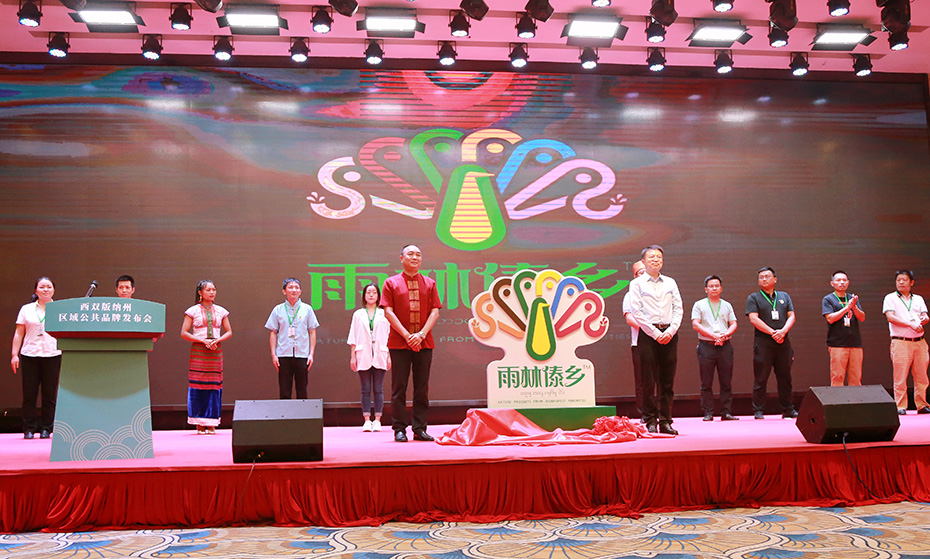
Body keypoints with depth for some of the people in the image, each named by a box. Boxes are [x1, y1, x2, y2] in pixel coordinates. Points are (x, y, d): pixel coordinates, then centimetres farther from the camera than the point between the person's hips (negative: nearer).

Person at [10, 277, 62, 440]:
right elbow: (19, 333, 11)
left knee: (50, 394, 1)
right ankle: (29, 429, 8)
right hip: (29, 354, 1)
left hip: (52, 355, -1)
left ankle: (46, 428, 9)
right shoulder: (26, 309, 11)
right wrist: (14, 354, 4)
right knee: (29, 393, 0)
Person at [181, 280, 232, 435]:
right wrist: (203, 340, -12)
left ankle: (211, 424, 4)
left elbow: (229, 332, 12)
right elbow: (184, 333, -2)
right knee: (198, 385, -6)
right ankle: (199, 424, -1)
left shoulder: (221, 311, 11)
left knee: (214, 385, -1)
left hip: (215, 352, 2)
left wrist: (217, 340, -7)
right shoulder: (193, 311, 3)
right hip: (198, 351, -2)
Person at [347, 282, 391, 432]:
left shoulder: (383, 314, 9)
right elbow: (353, 337, 10)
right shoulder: (358, 315, 11)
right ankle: (366, 421, 2)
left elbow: (389, 335, 9)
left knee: (378, 389, -1)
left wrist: (389, 356, 3)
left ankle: (377, 420, 3)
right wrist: (352, 356, 4)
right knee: (366, 390, 0)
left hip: (379, 355, 0)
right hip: (363, 355, 0)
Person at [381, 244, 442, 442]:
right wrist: (406, 335, -11)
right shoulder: (391, 283, 5)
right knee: (399, 387, -2)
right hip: (399, 343, -2)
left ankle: (420, 429, 10)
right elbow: (388, 312, -2)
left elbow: (435, 312, 5)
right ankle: (400, 429, 4)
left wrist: (421, 334, -9)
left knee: (422, 387, 4)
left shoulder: (429, 284, 12)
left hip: (424, 343, 2)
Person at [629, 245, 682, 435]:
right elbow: (637, 313, -4)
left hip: (669, 334, 3)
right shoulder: (637, 284, 3)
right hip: (648, 334, -3)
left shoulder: (670, 282, 14)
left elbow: (678, 309, 9)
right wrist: (655, 333, -10)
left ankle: (665, 421, 9)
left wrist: (670, 331, -6)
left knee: (668, 380, 4)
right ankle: (650, 421, 3)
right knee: (649, 380, -3)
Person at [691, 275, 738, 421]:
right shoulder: (699, 305, 7)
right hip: (706, 346, -3)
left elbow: (733, 324, 11)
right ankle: (708, 413, 2)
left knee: (726, 382, 2)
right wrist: (714, 335, -13)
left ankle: (726, 412, 6)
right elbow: (695, 325, -4)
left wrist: (725, 335, -10)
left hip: (725, 346, 3)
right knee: (706, 383, -2)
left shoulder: (727, 305, 17)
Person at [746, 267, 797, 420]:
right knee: (761, 378, -3)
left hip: (783, 342, 4)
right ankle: (759, 411, 2)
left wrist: (783, 331, -10)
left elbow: (791, 316, 9)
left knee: (785, 377, 6)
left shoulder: (784, 296, 18)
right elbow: (754, 319, -6)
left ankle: (788, 410, 15)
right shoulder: (753, 298, 6)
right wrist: (772, 332, -14)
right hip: (763, 342, -3)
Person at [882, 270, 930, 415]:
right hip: (900, 342, -4)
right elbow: (890, 317, -8)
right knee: (900, 377, -7)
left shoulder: (918, 299, 19)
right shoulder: (890, 298, 6)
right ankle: (900, 407, -2)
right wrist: (911, 324, -19)